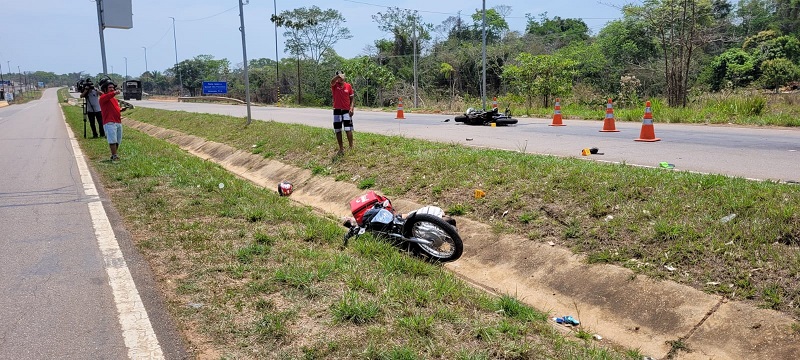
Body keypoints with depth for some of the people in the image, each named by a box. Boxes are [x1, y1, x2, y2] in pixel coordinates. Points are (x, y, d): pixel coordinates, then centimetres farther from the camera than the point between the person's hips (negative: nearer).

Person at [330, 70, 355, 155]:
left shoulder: (348, 86, 3)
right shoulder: (334, 85, 0)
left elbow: (351, 99, 6)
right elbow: (332, 81, -26)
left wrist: (351, 108, -8)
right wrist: (338, 75, -43)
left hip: (346, 110, -1)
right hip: (337, 110, 1)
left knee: (348, 130, -7)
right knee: (338, 131, 6)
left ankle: (351, 147, 2)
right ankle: (341, 149, 17)